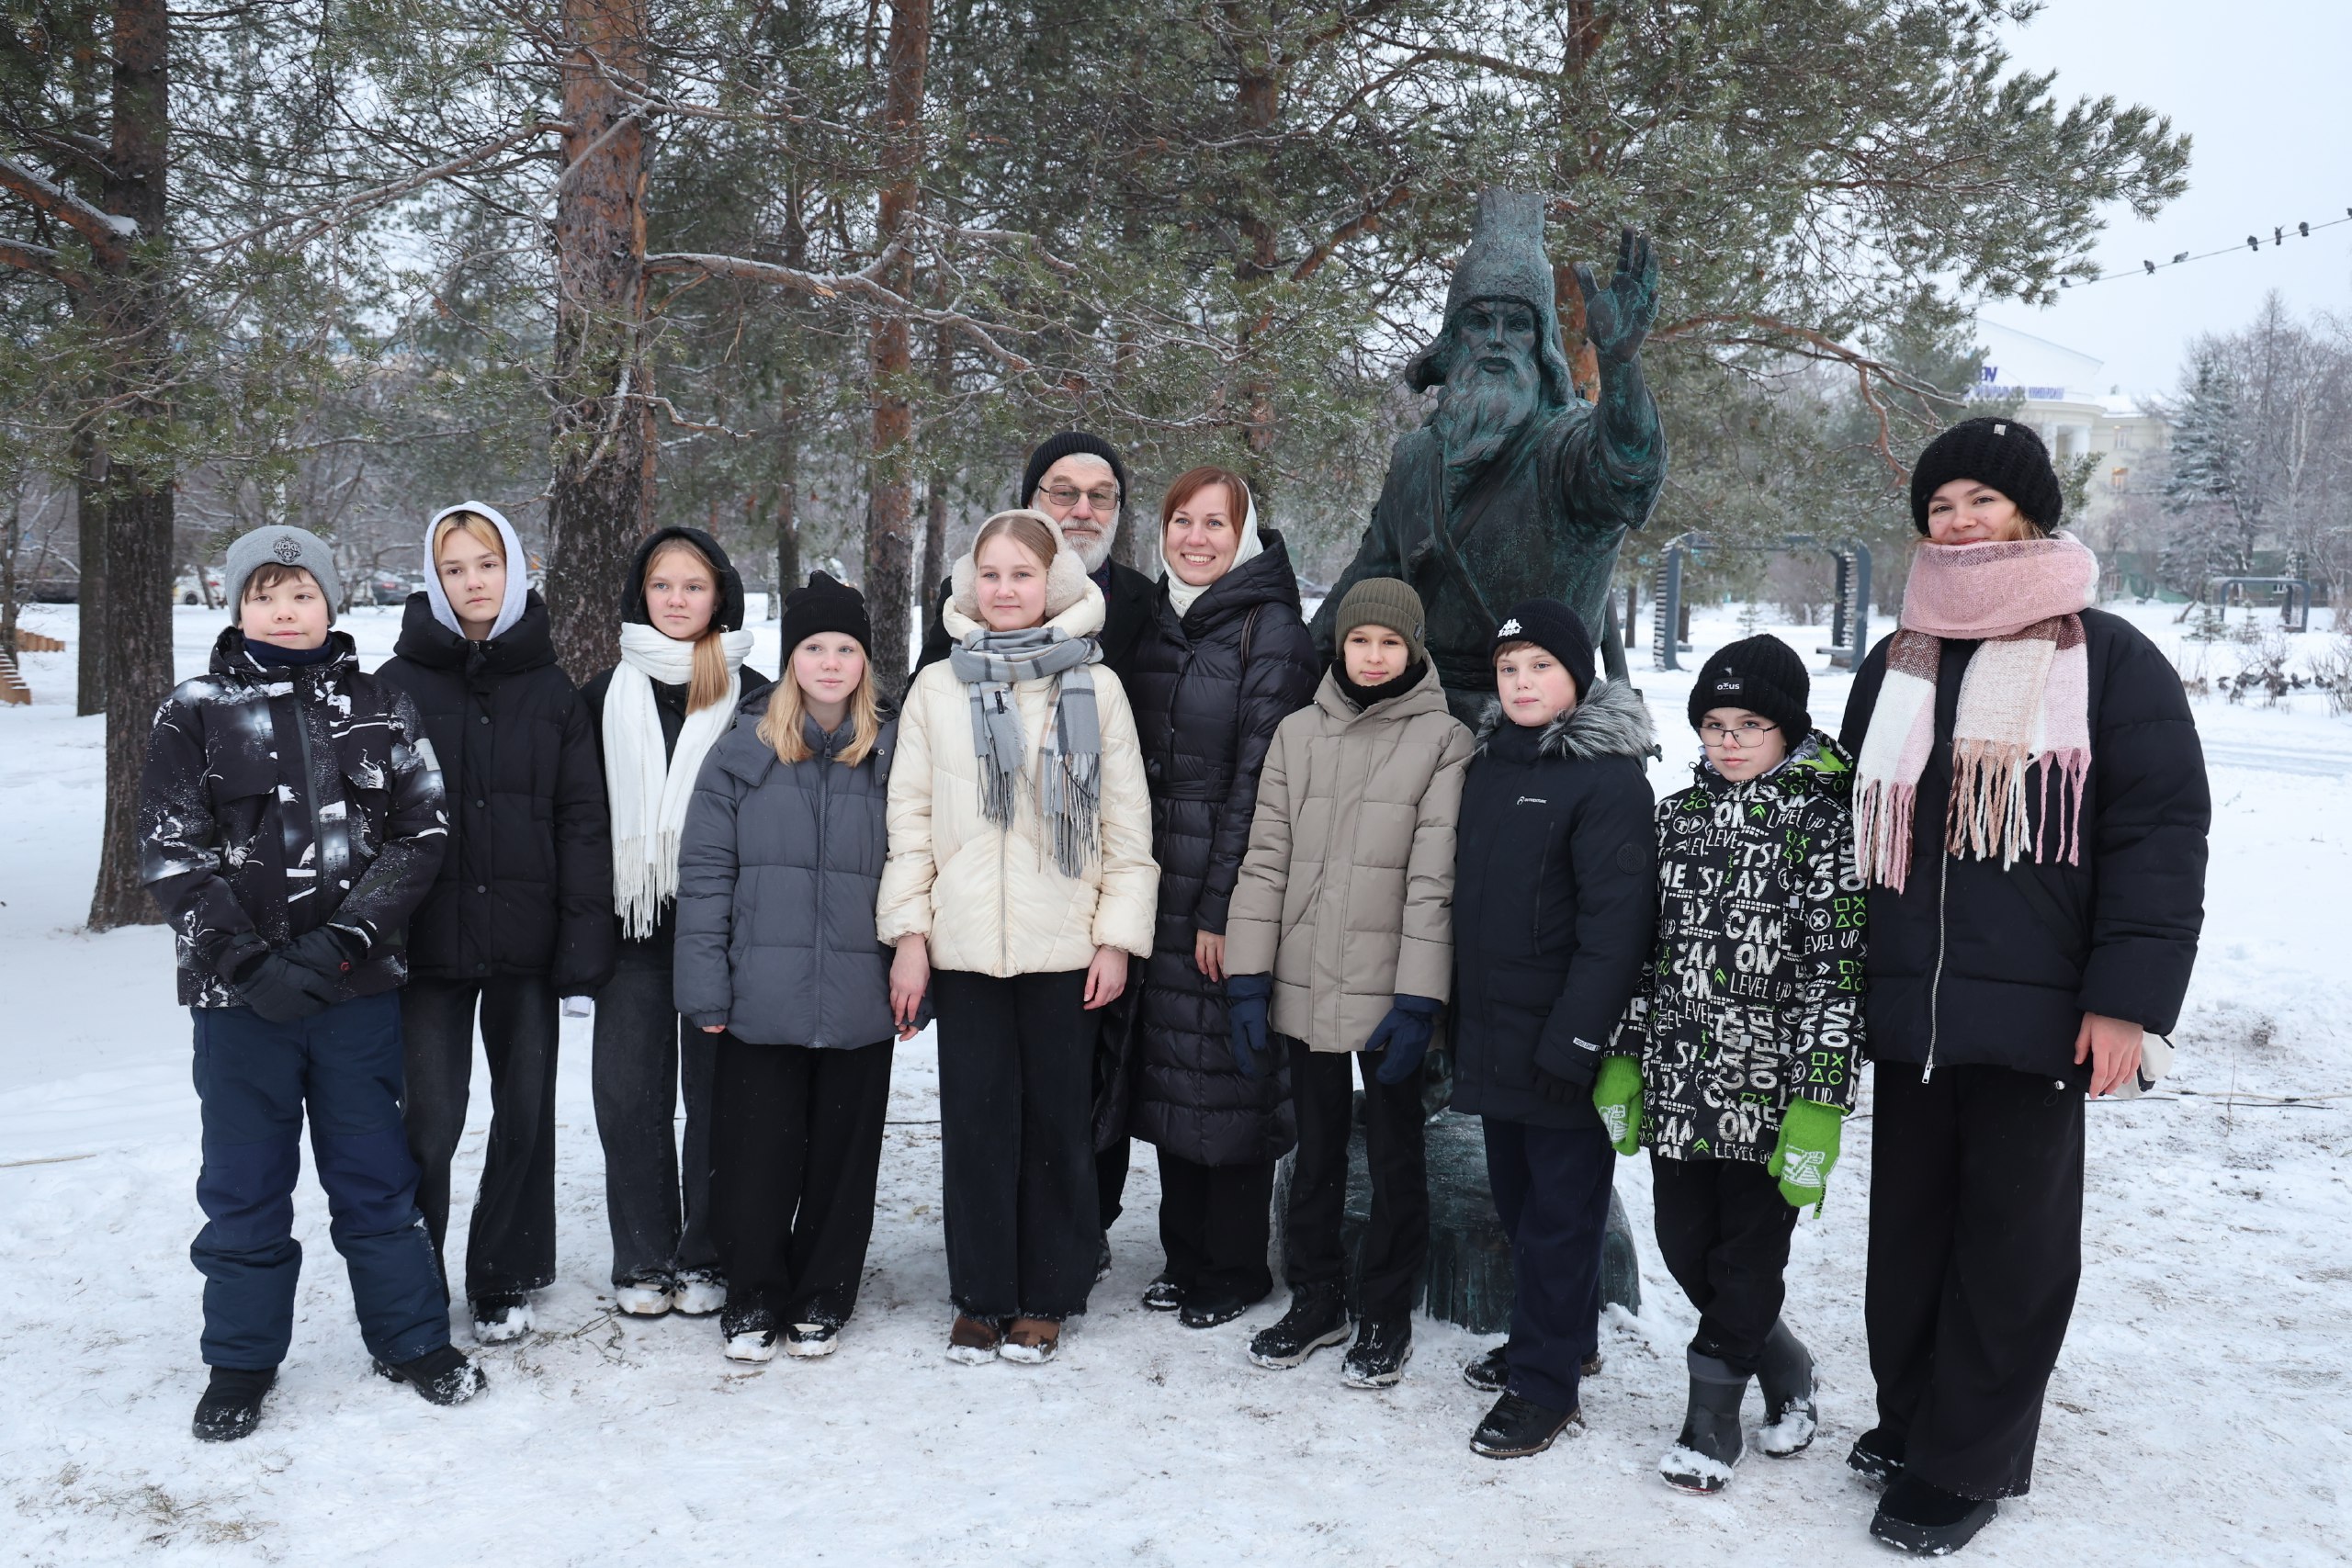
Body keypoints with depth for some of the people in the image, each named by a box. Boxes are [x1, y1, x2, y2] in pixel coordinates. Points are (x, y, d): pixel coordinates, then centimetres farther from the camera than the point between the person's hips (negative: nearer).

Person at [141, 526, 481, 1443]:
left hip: (359, 986, 1)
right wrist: (250, 962, -14)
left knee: (375, 1170, 11)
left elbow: (419, 835, -2)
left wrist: (341, 942, -14)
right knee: (244, 1181, 10)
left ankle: (412, 1337, 24)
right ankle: (240, 1360, 26)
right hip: (238, 989, 0)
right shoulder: (195, 714, 2)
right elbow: (172, 856, -4)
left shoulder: (380, 708, 4)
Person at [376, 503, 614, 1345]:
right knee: (429, 1119, -2)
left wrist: (584, 940, -4)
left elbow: (582, 820, 3)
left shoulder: (552, 690, 6)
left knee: (525, 1114, 9)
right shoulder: (398, 685, 2)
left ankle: (503, 1281, 25)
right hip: (428, 941, -1)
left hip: (526, 940, 2)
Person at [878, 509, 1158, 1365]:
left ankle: (1045, 1297, 20)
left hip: (1065, 944, -1)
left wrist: (1118, 935, -3)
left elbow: (1127, 822, 3)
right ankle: (980, 1295, 19)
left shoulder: (1095, 687, 3)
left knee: (1058, 1122, 6)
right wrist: (908, 933, 0)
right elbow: (910, 816, 6)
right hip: (964, 943, 1)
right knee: (975, 1121, 5)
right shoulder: (937, 688, 7)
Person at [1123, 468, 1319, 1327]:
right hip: (1160, 882, 7)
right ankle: (1185, 1256, 27)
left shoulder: (1272, 630, -10)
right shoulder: (1158, 624, 11)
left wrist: (1224, 908, -15)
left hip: (1233, 883, -6)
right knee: (1168, 1070, 12)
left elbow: (1258, 778, -13)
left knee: (1230, 1075, 2)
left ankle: (1235, 1271, 18)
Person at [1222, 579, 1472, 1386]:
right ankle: (1316, 1298, 33)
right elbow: (1267, 859, 4)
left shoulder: (1444, 740, -5)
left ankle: (1386, 1314, 26)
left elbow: (1435, 879, -9)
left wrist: (1417, 999, -14)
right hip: (1303, 986, 3)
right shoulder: (1298, 733, 5)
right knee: (1316, 1152, 17)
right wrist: (1249, 980, -1)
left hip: (1387, 991, -3)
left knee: (1394, 1158, 10)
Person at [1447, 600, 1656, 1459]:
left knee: (1558, 1209, 2)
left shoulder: (1609, 778, -12)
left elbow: (1615, 922, -17)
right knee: (1517, 1194, 18)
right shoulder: (1487, 763, 11)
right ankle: (1551, 1336, 35)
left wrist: (1574, 1040, -21)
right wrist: (1455, 1012, 14)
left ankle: (1546, 1386, 12)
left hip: (1563, 1040, -8)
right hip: (1493, 1029, 8)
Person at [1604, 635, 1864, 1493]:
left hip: (1768, 1090, -5)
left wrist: (1818, 1103, -15)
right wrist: (1623, 1061, 9)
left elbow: (1837, 970, -12)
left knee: (1749, 1254, 7)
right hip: (1677, 1081, 6)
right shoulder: (1677, 815, 7)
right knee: (1684, 1245, 12)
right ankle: (1784, 1367, 35)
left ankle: (1713, 1415, 23)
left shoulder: (1821, 826, -9)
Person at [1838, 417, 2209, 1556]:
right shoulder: (1892, 670, 14)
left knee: (2011, 1240, 5)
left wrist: (2127, 999, -14)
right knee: (1909, 1226, 12)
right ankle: (1909, 1417, 28)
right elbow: (1853, 831, 18)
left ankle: (1966, 1463, 16)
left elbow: (2161, 834, -6)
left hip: (2037, 1013, -4)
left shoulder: (2107, 659, 0)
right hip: (1908, 1008, 5)